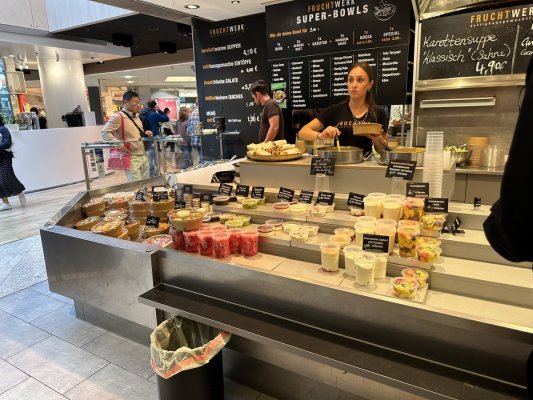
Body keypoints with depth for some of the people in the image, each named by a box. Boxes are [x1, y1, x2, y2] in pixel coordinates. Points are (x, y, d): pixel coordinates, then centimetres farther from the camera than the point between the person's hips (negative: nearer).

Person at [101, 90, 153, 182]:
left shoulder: (136, 116, 16)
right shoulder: (118, 117, -10)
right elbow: (105, 133, -14)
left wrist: (145, 134, 7)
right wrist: (119, 144, -23)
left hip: (143, 156, 8)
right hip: (131, 158, -8)